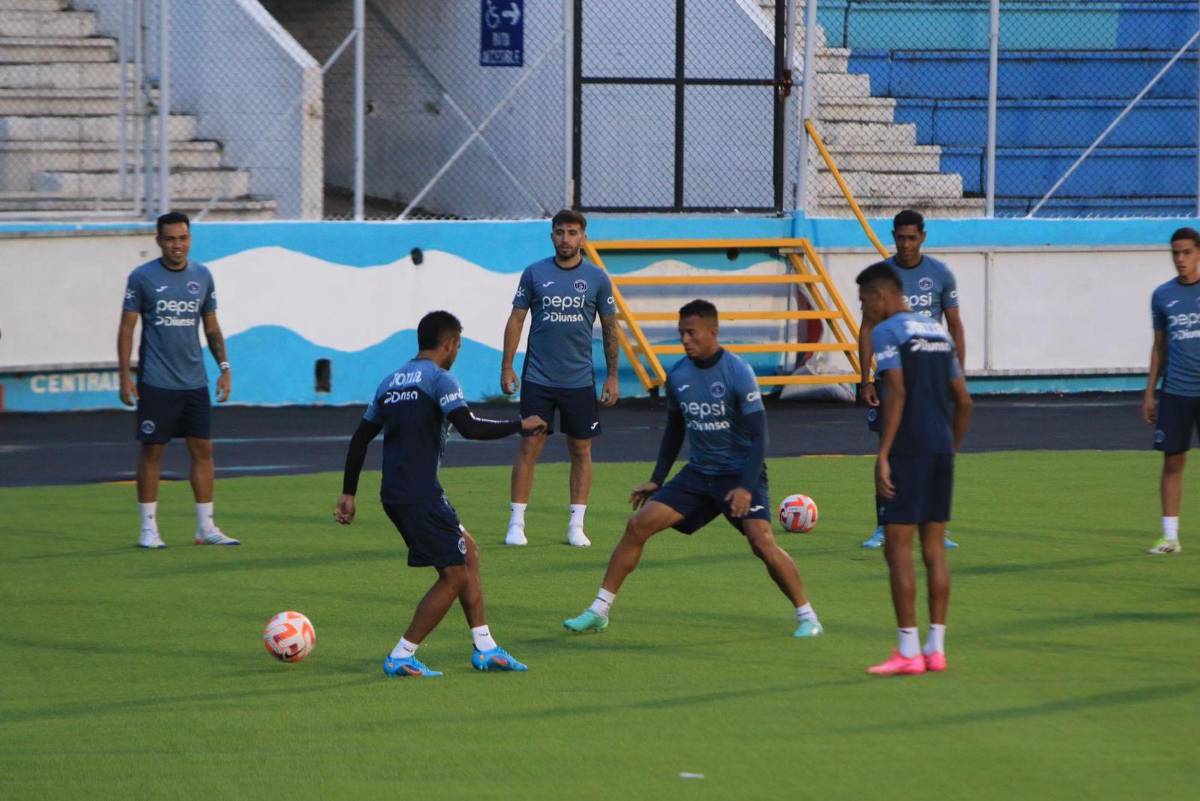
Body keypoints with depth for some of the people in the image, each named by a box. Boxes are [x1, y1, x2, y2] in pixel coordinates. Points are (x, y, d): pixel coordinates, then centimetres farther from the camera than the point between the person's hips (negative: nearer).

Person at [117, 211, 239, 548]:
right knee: (151, 451, 0)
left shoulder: (202, 276, 8)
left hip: (195, 382, 4)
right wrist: (125, 376, -9)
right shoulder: (142, 277, -4)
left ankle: (206, 527, 9)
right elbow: (126, 327, -3)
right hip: (156, 383, -4)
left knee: (203, 449, 3)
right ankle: (148, 529, 8)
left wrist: (224, 367, 7)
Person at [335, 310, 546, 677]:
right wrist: (519, 426, -9)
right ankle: (401, 657, -1)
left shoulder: (391, 381, 16)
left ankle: (484, 648, 17)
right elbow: (469, 427, -21)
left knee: (469, 552, 18)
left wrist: (348, 493, 22)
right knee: (454, 576, -1)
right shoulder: (439, 379, -8)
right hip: (421, 496, -9)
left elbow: (360, 437, 18)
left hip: (395, 495, 9)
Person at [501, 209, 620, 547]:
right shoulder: (534, 273, 1)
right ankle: (516, 523, 3)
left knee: (581, 450, 4)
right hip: (538, 378, -1)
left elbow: (609, 328, 7)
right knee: (529, 447, -2)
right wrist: (507, 366, -2)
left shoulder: (597, 278, 1)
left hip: (580, 380, 1)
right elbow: (516, 319, 4)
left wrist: (612, 376, 4)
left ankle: (576, 525, 11)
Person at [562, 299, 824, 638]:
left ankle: (806, 616, -7)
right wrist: (656, 480, 14)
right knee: (638, 525, -5)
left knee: (762, 541, -24)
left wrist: (746, 487, -27)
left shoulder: (739, 373, -16)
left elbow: (759, 436, -17)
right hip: (699, 472, 5)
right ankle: (599, 611, 3)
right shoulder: (678, 375, 1)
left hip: (740, 474, -5)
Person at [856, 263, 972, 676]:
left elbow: (896, 393, -18)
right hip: (942, 448, 8)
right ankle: (936, 648, 10)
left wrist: (882, 456, -19)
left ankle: (908, 652, -6)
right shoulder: (937, 331, 17)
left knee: (897, 548, -4)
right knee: (934, 548, 10)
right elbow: (963, 401, 17)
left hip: (908, 451, -7)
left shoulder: (886, 332, -7)